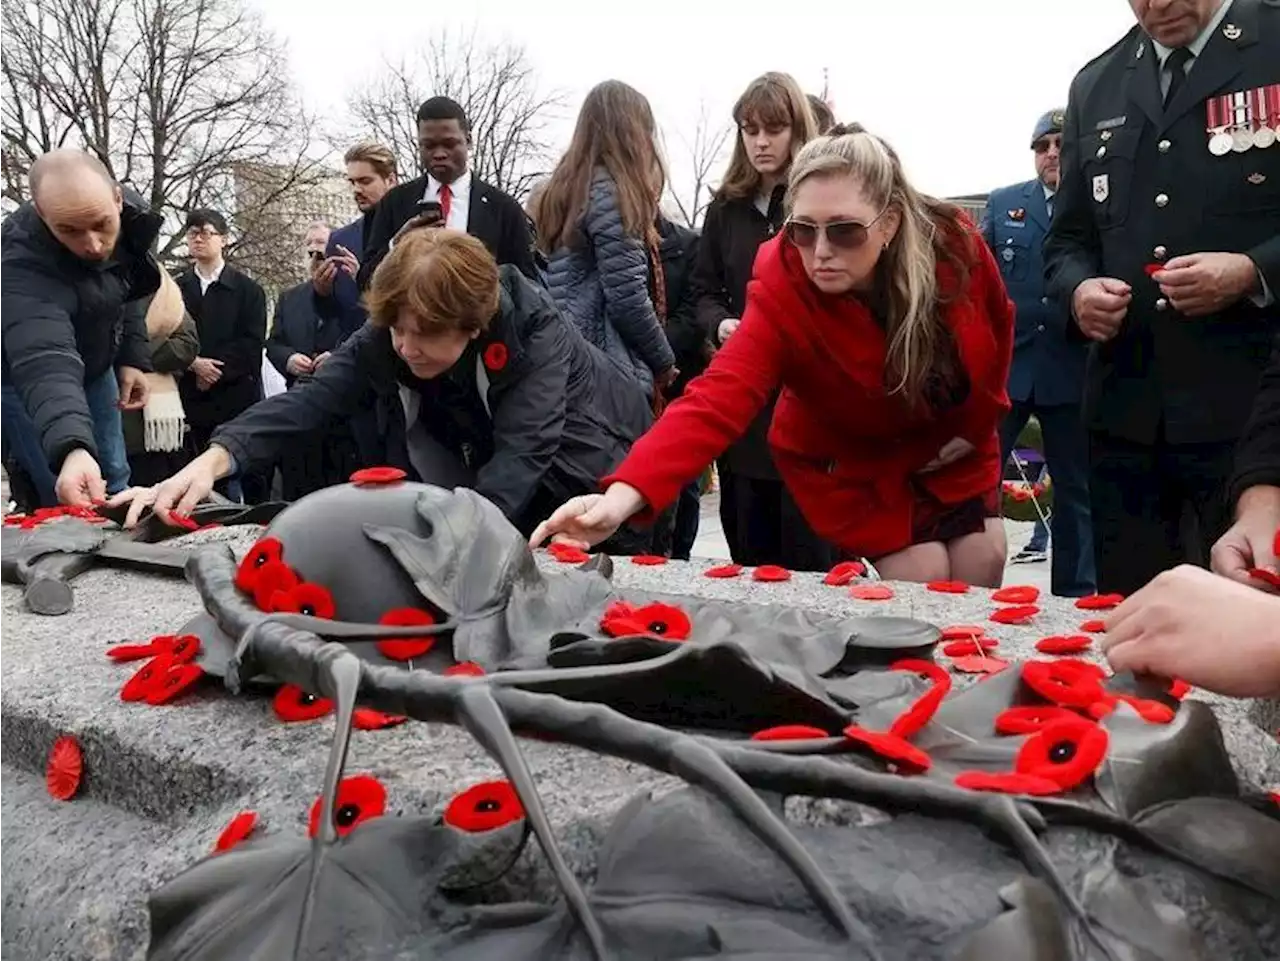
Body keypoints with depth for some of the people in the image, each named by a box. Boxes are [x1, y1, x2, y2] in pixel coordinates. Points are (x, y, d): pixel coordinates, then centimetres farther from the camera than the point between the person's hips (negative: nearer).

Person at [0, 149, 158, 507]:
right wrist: (72, 447, -70)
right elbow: (45, 362, -54)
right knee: (72, 503, -13)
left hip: (95, 364, 6)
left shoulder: (132, 213, -19)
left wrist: (133, 356, -4)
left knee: (114, 483, 13)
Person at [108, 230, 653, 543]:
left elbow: (522, 455, -40)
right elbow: (308, 402, -29)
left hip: (580, 467, -4)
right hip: (487, 467, 4)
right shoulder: (385, 338, -19)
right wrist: (214, 459, -46)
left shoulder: (535, 334, -32)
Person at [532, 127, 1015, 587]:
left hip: (955, 447, 3)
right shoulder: (781, 293, -33)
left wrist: (975, 423, -2)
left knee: (982, 565, 6)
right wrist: (624, 493, -60)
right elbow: (717, 398, -46)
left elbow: (997, 327, -3)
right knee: (923, 581, -10)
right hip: (857, 467, -3)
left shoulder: (954, 243, -25)